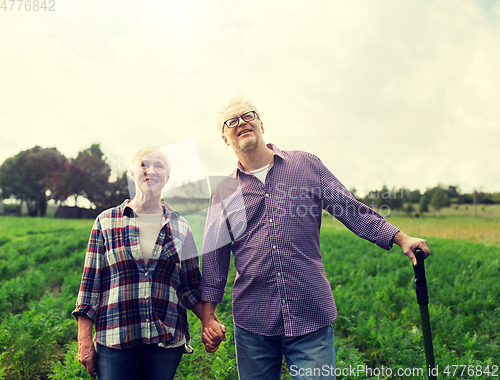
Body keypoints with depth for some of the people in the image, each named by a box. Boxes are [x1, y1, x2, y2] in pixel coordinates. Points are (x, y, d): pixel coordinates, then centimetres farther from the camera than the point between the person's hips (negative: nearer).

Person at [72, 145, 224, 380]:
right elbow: (90, 283, 2)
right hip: (114, 339, -1)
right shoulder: (106, 222, 2)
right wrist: (84, 339, 0)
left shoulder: (180, 227, 5)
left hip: (166, 340, 1)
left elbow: (191, 286, 7)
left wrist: (209, 321, -7)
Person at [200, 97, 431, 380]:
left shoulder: (306, 165, 3)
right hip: (252, 321, 2)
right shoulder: (223, 193, 6)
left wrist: (402, 239, -1)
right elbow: (215, 257, 10)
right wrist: (208, 315, 8)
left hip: (312, 316, -1)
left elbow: (352, 209, 6)